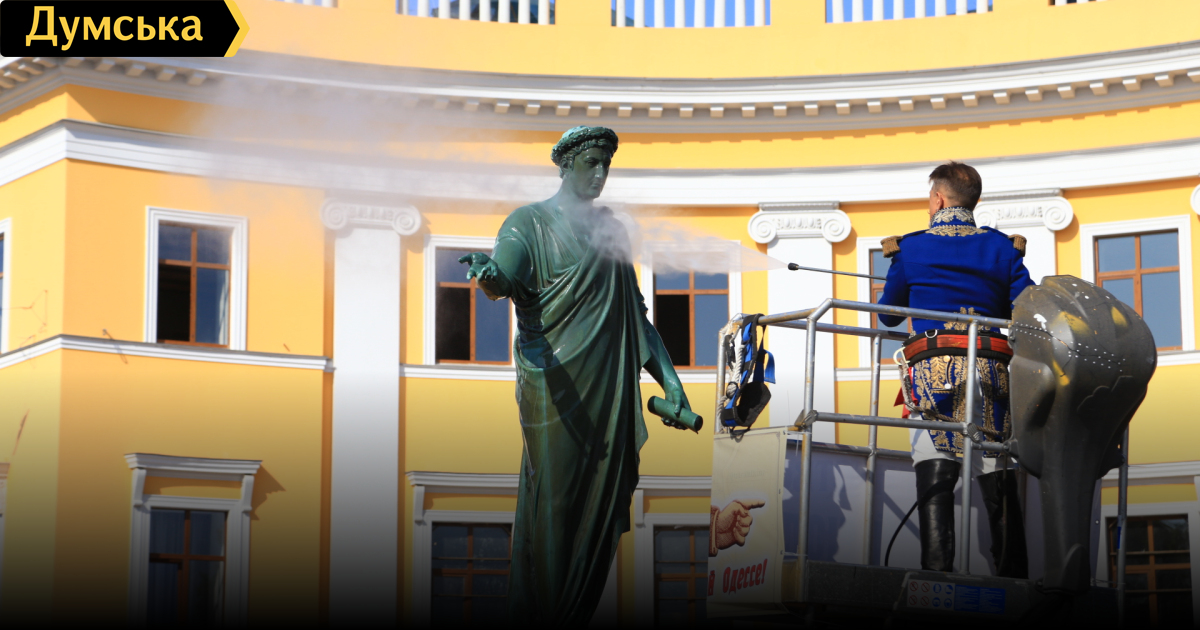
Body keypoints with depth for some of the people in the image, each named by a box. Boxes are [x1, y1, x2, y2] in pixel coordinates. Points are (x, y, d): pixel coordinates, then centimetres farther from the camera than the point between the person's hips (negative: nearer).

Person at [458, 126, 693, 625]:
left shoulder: (611, 228, 17)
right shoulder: (531, 222, -1)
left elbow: (634, 310, 19)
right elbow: (504, 274, -19)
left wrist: (668, 379, 13)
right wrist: (489, 275, -45)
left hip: (611, 386, 6)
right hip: (556, 378, -5)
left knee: (601, 500, 4)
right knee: (553, 500, -5)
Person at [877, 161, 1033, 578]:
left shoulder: (910, 249, 9)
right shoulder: (1002, 248, 11)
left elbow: (888, 316, 21)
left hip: (931, 370, -2)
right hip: (989, 368, 2)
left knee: (934, 471, -7)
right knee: (997, 475, 4)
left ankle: (937, 569, -22)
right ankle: (1014, 583, 4)